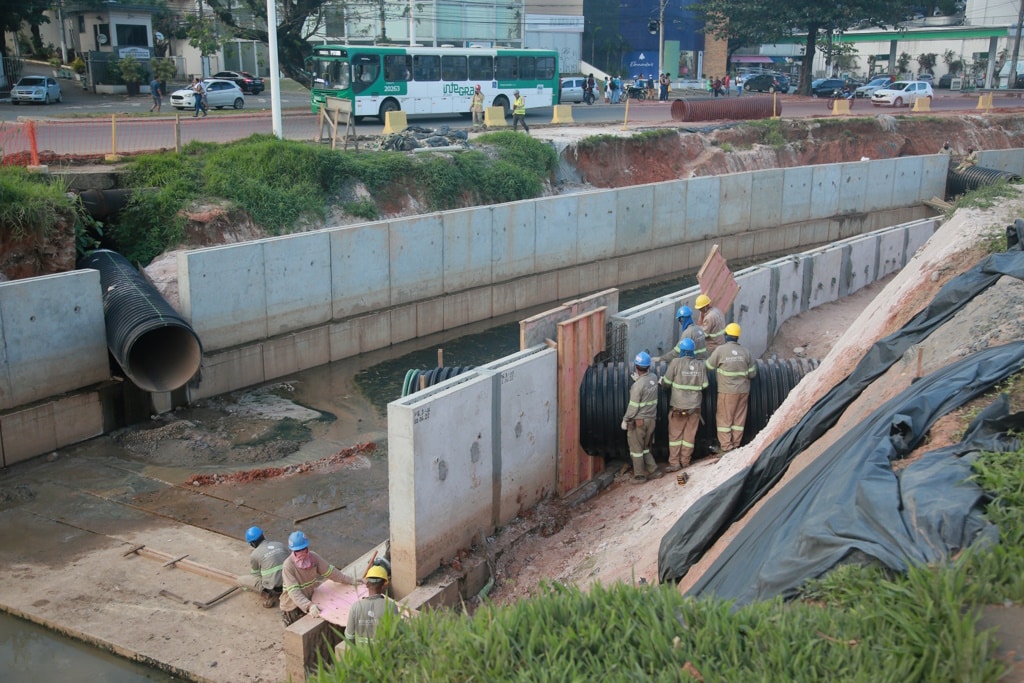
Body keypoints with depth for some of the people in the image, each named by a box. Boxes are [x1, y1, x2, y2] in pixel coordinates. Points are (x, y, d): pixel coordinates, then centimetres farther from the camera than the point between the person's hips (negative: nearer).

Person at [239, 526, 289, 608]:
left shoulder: (254, 555, -3)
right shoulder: (280, 545, 7)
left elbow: (254, 573, 15)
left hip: (273, 588, -4)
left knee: (240, 580, 11)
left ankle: (267, 593, 1)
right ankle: (281, 592, 18)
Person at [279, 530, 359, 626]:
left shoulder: (313, 557, -13)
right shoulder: (288, 566, -28)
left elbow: (329, 571, -1)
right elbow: (294, 592, -35)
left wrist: (350, 581, -1)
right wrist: (309, 606, -47)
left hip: (309, 600, 5)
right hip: (292, 607, -5)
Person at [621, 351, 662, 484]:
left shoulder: (638, 385, -23)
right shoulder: (654, 377, -3)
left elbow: (633, 406, -18)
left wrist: (625, 420, -8)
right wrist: (638, 380, 7)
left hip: (638, 421, -7)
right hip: (651, 419, 7)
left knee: (636, 448, 8)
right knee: (645, 448, 21)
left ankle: (639, 475, 14)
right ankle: (654, 470, 20)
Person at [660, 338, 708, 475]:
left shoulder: (676, 362, -12)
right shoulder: (700, 365, -2)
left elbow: (666, 382, -9)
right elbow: (704, 385, 2)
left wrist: (661, 379, 13)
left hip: (678, 405, -3)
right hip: (695, 406, 3)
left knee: (675, 434, 6)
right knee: (690, 435, 11)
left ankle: (674, 462, 3)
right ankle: (685, 461, 17)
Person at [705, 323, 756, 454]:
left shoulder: (720, 350, -11)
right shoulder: (745, 352, -1)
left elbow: (708, 366, -1)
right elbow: (752, 373, 4)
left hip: (727, 391, -4)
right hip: (743, 390, 4)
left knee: (724, 418, 5)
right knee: (739, 418, 12)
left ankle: (726, 446, 3)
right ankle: (736, 445, 17)